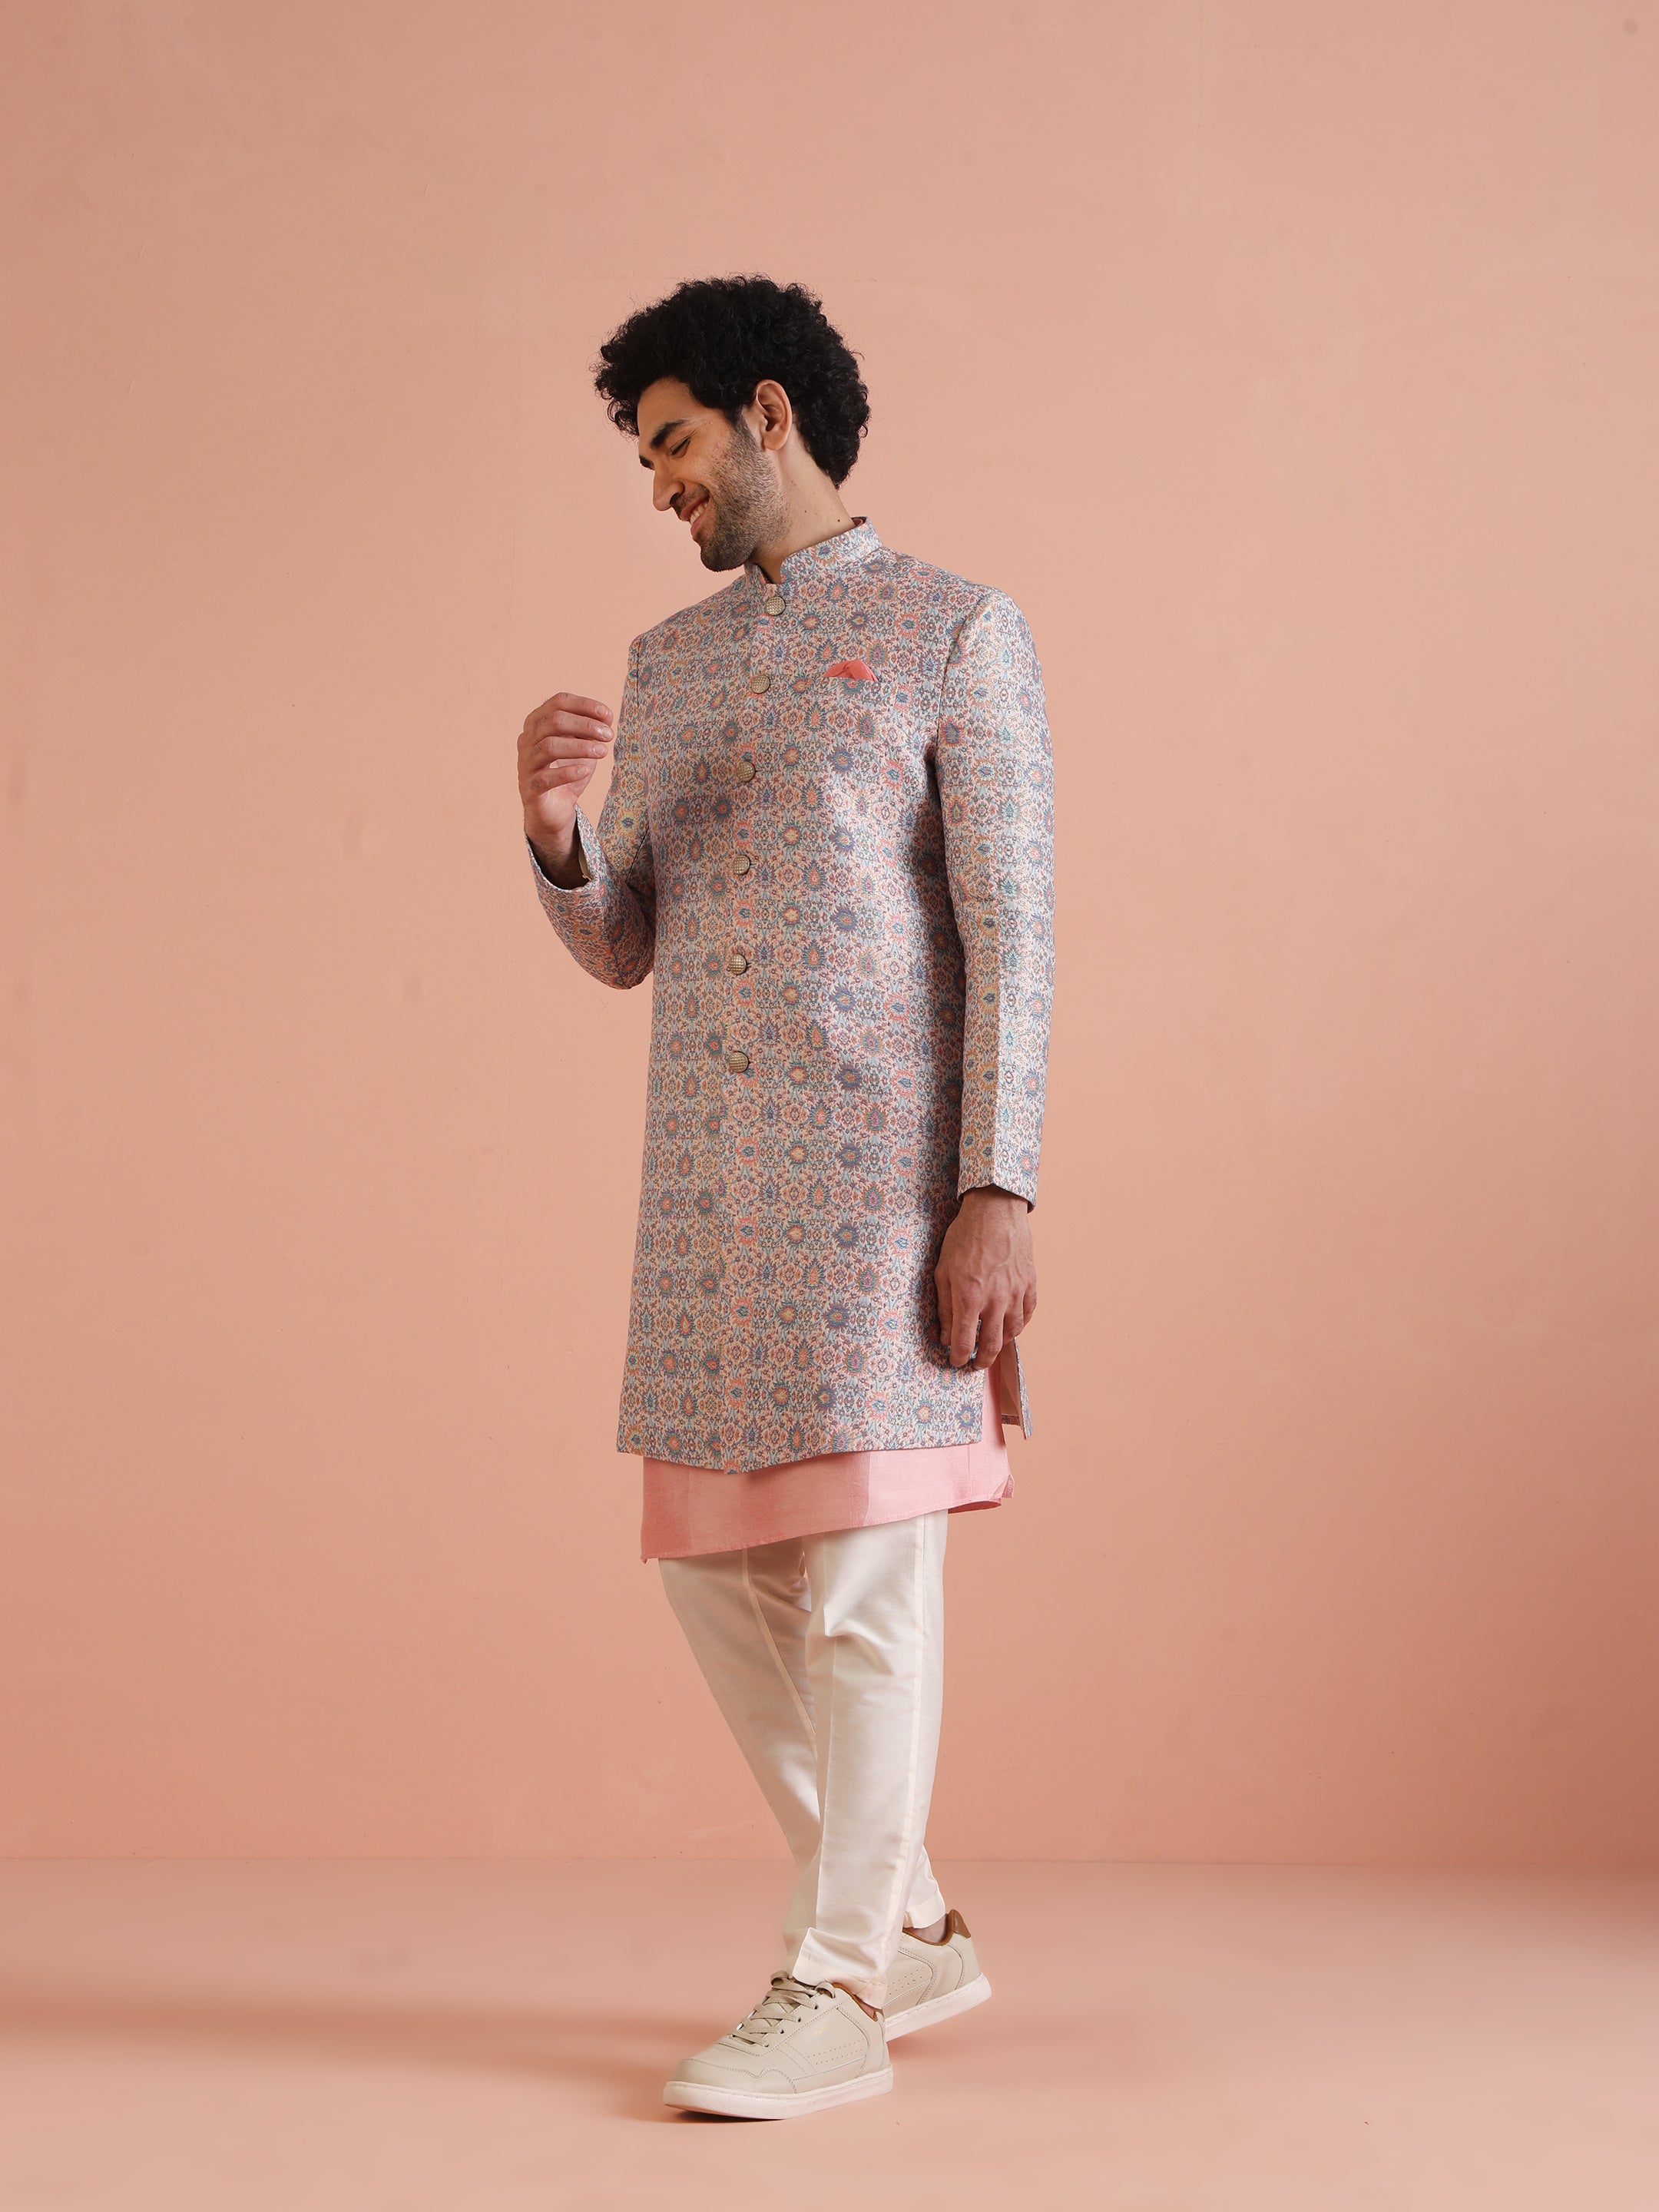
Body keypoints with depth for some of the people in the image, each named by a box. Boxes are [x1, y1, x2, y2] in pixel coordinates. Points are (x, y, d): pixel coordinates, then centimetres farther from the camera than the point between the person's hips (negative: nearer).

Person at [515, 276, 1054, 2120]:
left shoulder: (954, 631, 2)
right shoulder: (664, 663, 20)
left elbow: (1010, 933, -5)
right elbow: (622, 948, 18)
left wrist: (998, 1193, -14)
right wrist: (554, 828, -3)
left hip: (882, 1168, -6)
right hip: (703, 1175, 7)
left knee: (863, 1565, -5)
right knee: (716, 1565, 7)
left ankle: (836, 1989, 6)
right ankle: (906, 1929, 23)